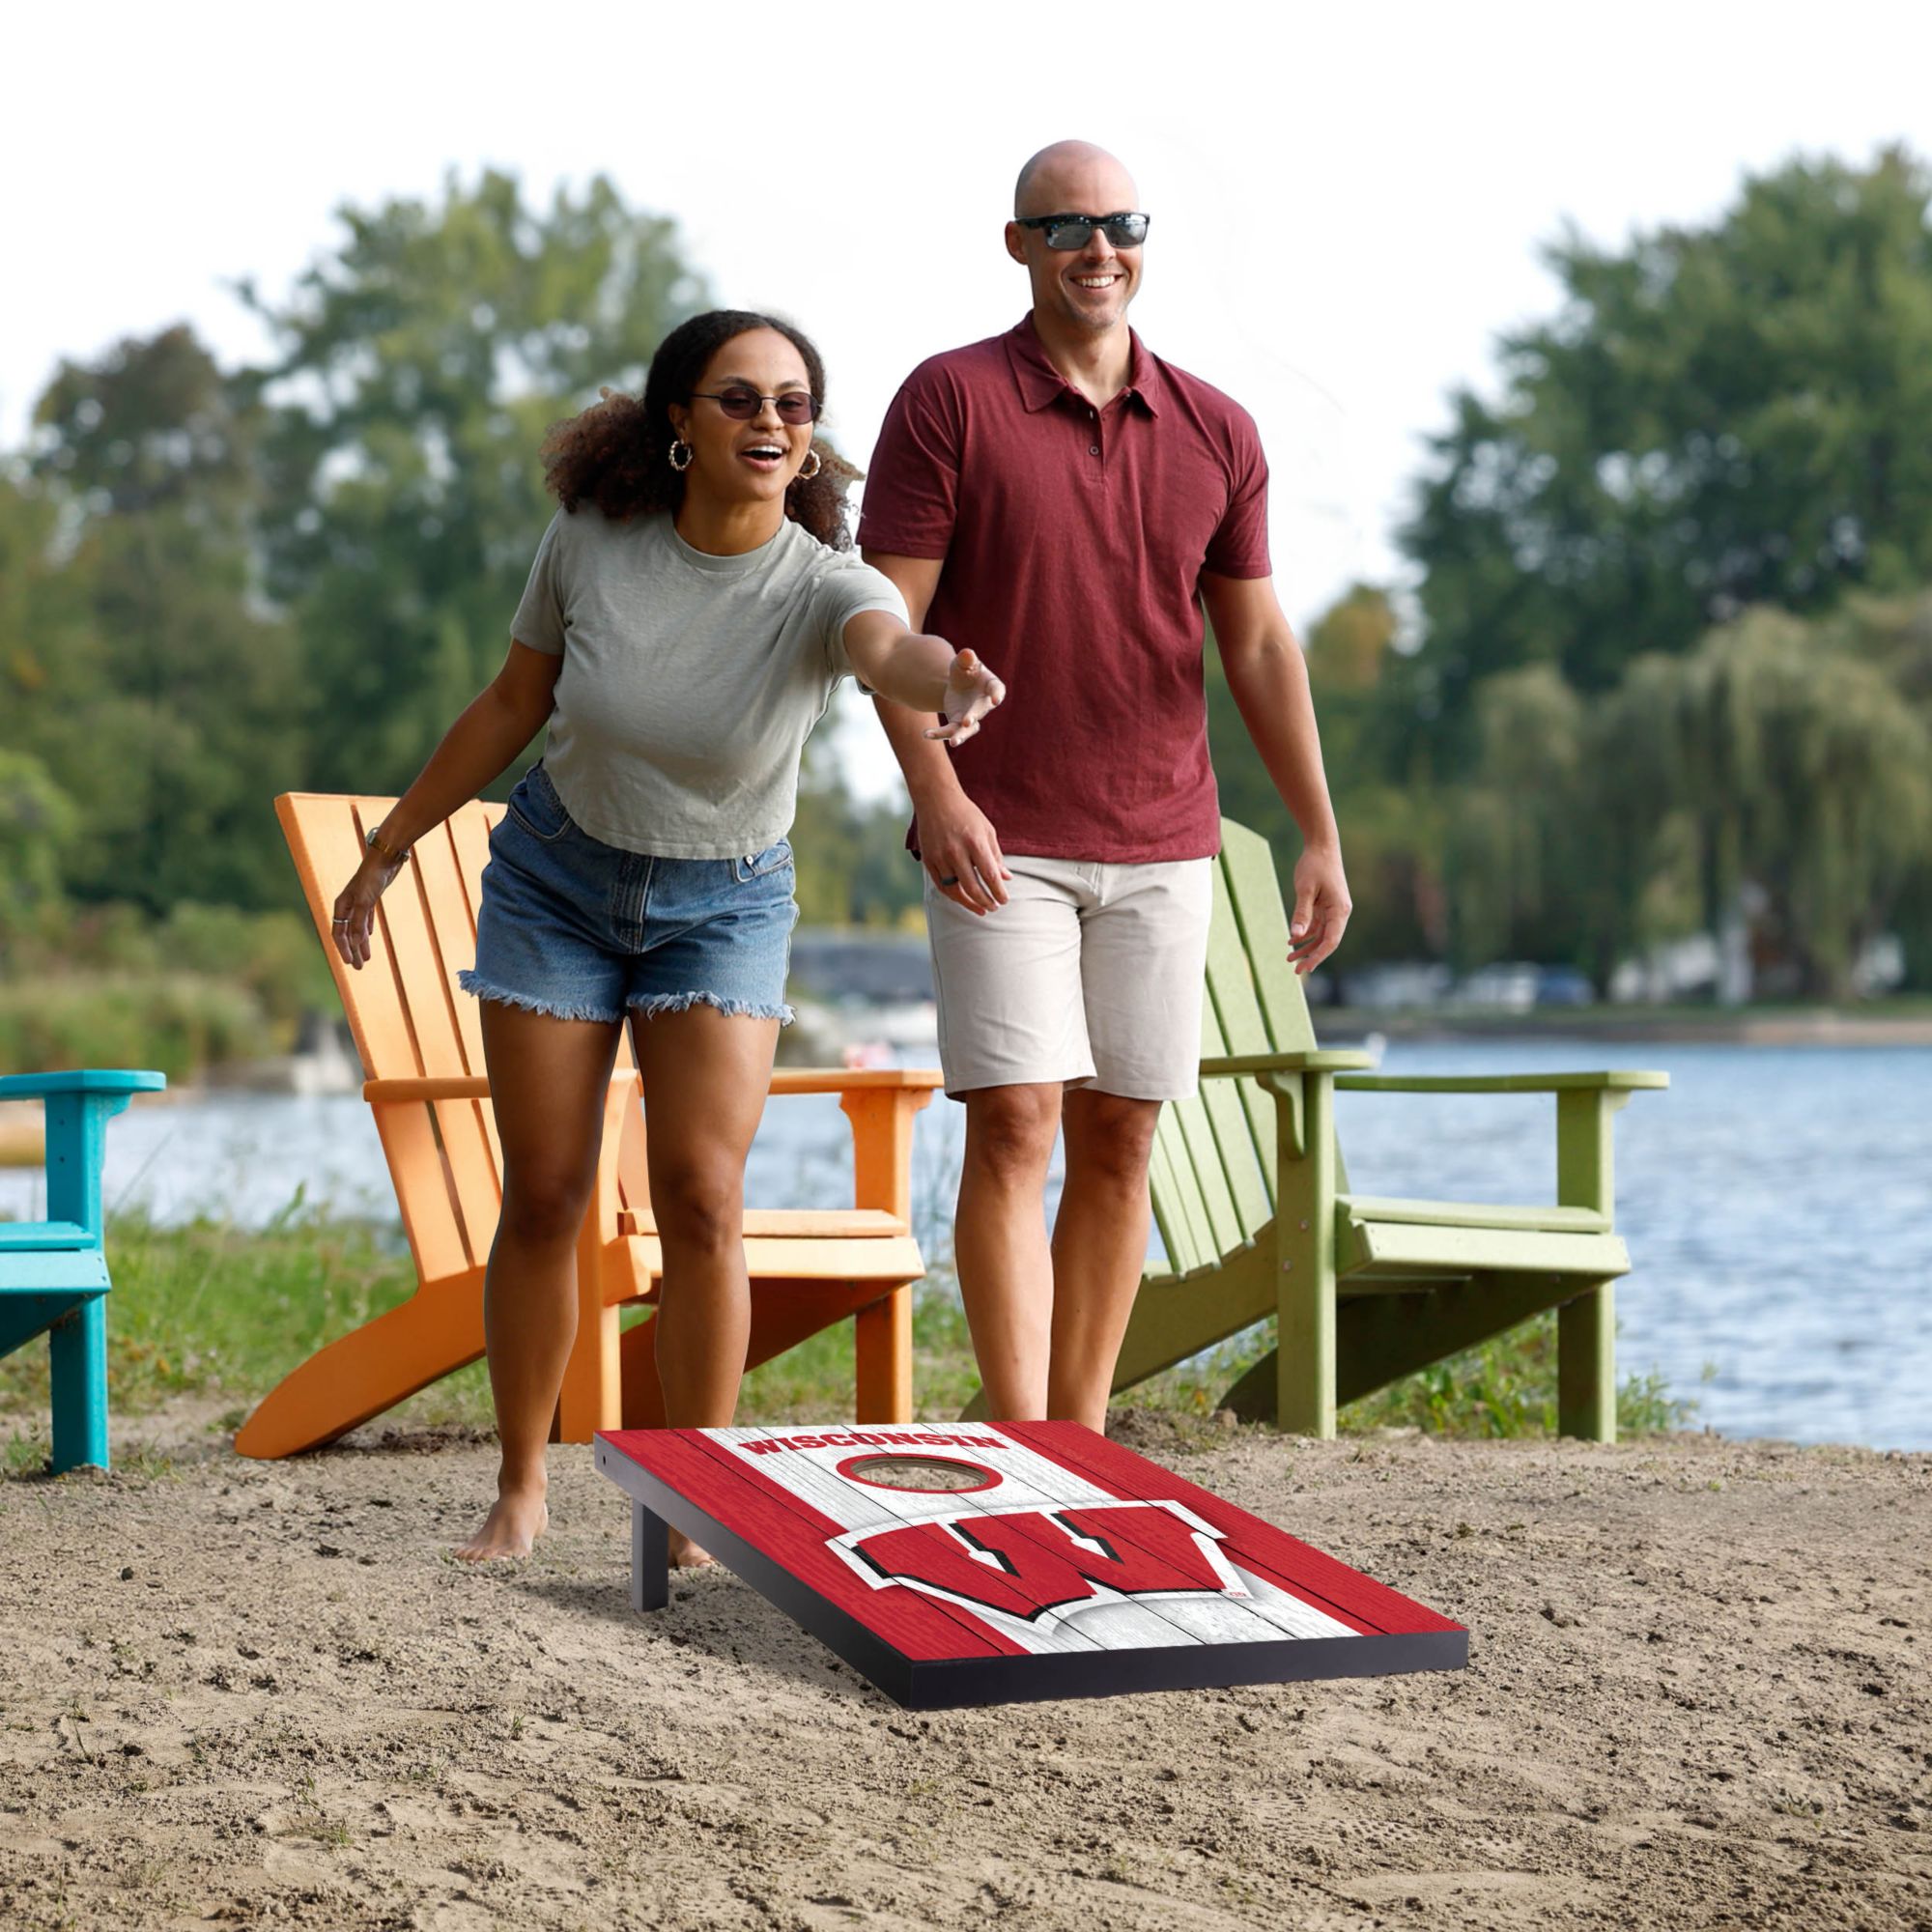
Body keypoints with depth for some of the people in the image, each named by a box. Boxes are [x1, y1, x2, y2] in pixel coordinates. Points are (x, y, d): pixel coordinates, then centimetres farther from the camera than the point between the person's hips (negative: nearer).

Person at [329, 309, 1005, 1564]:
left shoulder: (821, 586, -23)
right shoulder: (592, 540, -16)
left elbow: (893, 647, -48)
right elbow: (514, 705, 0)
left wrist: (949, 682, -72)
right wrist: (392, 847, 7)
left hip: (723, 904, -1)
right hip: (556, 879, 1)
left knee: (702, 1194, -13)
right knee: (545, 1195, 2)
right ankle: (521, 1488, 18)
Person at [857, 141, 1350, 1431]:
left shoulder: (1216, 434, 8)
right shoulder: (950, 401, -3)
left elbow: (1260, 645, 11)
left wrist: (1321, 837, 5)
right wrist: (935, 792, -20)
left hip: (1163, 849, 4)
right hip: (1000, 845, -4)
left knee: (1120, 1144, 5)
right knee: (1014, 1127, -11)